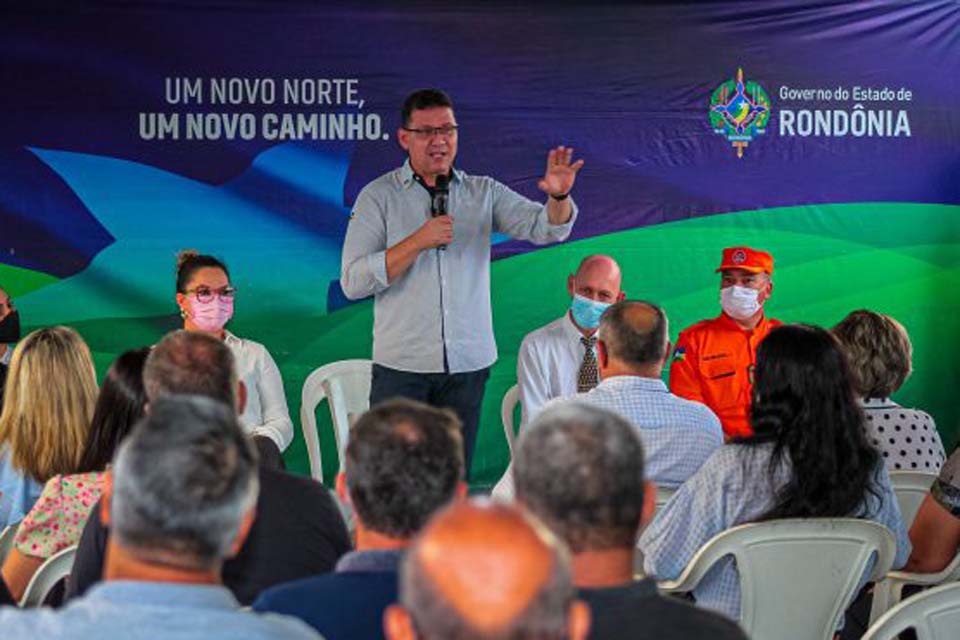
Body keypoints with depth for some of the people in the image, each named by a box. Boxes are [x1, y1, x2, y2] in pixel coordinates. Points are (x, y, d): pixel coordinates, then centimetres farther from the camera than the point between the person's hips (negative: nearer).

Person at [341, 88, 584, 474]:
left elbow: (546, 228, -2)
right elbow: (353, 281, -7)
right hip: (402, 366, -2)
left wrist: (559, 196, -24)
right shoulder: (378, 196, 1)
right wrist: (418, 242, -16)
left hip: (468, 364, 2)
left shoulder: (484, 193, 9)